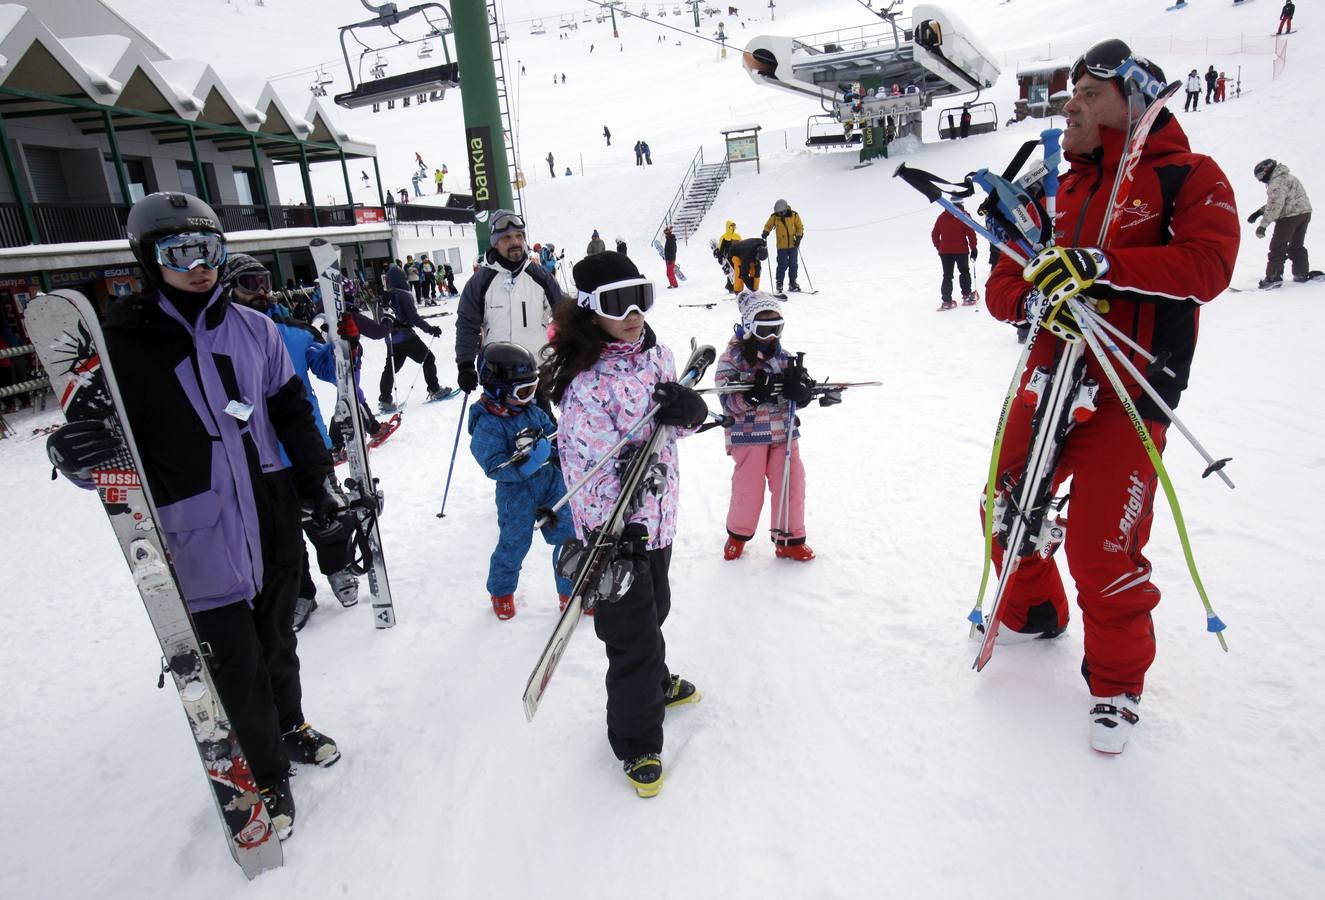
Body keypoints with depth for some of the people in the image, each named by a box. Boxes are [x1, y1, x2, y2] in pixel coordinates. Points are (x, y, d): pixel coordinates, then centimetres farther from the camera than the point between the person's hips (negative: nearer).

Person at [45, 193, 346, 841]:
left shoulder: (252, 329, 3)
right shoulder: (120, 343, -6)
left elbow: (292, 411, 11)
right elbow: (109, 445, -6)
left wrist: (318, 482, 11)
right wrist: (76, 454, -29)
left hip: (274, 523, 3)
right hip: (198, 542, -3)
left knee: (277, 640, 21)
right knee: (236, 667, 5)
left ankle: (290, 727, 46)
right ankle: (266, 777, 28)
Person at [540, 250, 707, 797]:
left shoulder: (656, 353, 1)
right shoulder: (586, 381, -22)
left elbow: (684, 419, 6)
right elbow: (596, 459, -25)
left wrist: (689, 408, -17)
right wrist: (615, 530, -30)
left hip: (657, 512, 8)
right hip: (614, 526, -7)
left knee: (655, 610, 28)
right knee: (634, 634, 3)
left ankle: (655, 682, 56)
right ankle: (636, 742, 26)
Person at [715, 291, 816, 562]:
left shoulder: (783, 356, 7)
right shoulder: (733, 357, -7)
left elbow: (800, 399, 8)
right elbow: (729, 402, -13)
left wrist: (800, 389, -16)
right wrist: (755, 393, -30)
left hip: (784, 433, 5)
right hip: (747, 435, -4)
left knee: (792, 483, 5)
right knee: (748, 488, 2)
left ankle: (790, 539, 21)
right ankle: (738, 534, 28)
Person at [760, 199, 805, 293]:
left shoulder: (794, 215, -5)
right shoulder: (774, 217, -5)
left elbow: (800, 227, 2)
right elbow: (768, 226, 8)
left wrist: (799, 237, -10)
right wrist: (765, 232, -13)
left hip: (793, 245, 1)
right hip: (782, 246, -1)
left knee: (794, 265, 6)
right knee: (782, 265, -7)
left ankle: (792, 283, 18)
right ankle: (779, 284, 6)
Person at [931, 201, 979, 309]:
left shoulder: (942, 216, 7)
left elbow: (934, 234, 9)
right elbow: (971, 233, -9)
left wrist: (939, 247, 19)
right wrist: (973, 248, -1)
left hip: (945, 251, 2)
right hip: (961, 250, -2)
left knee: (947, 276, 5)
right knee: (964, 272, 16)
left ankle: (946, 301, -2)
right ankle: (966, 296, 15)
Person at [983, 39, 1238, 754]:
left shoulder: (1189, 178, 0)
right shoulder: (1060, 191, 15)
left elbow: (1208, 265, -17)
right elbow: (1002, 285, 8)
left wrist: (1099, 265, -26)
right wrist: (1034, 297, -14)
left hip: (1127, 396, -5)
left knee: (1101, 551, -6)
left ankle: (1116, 683, 19)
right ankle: (1031, 613, 40)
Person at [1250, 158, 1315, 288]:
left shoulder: (1277, 182, -16)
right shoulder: (1286, 176, 18)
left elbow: (1275, 206, -24)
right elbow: (1274, 203, 21)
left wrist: (1263, 225, -25)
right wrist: (1259, 212, 15)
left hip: (1289, 216, -10)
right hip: (1305, 213, 10)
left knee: (1277, 247, -5)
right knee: (1296, 246, 19)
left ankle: (1274, 276, -8)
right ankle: (1302, 274, 24)